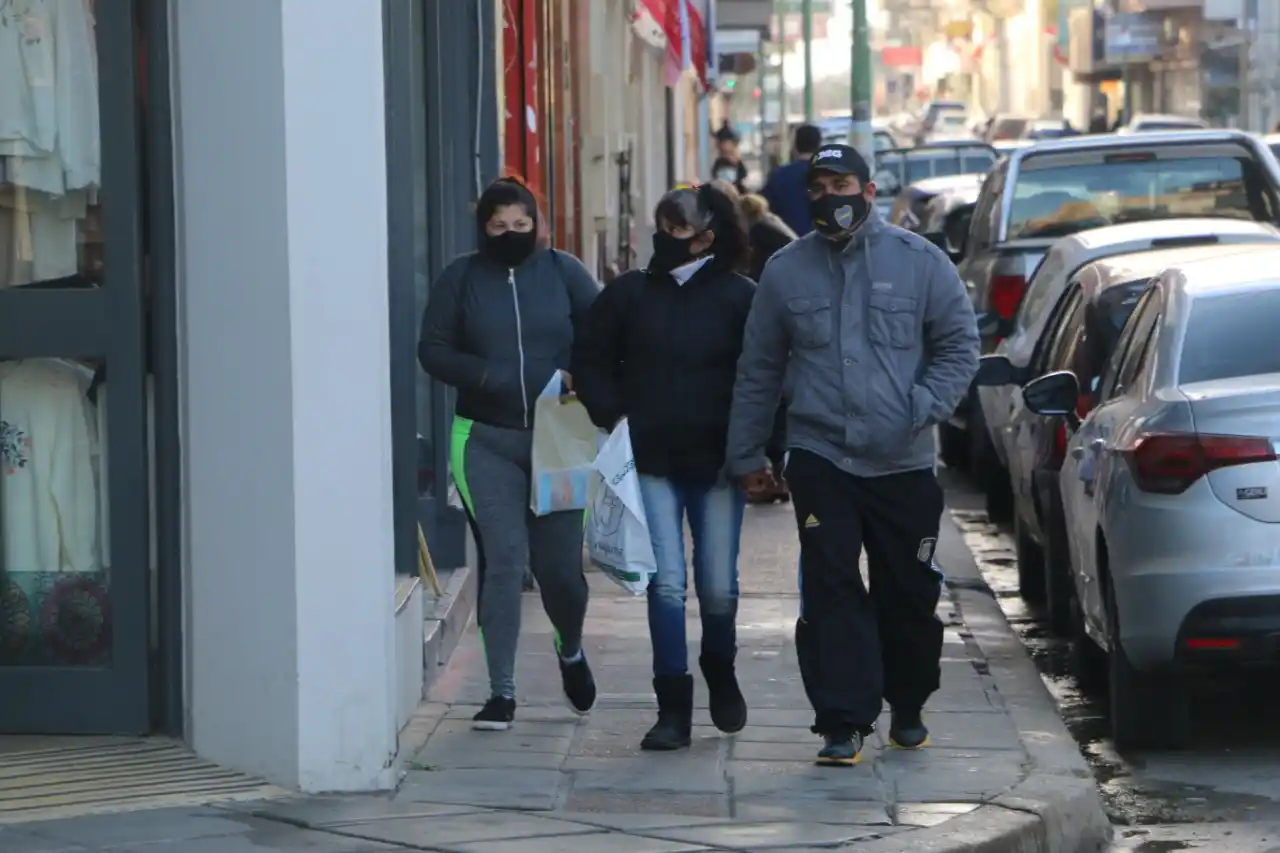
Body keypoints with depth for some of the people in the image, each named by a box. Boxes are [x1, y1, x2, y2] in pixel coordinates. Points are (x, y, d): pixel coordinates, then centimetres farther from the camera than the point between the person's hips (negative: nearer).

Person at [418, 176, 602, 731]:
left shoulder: (563, 272, 4)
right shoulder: (461, 279, 4)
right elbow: (433, 351, 3)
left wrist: (581, 378, -13)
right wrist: (487, 377, -14)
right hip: (487, 441, 0)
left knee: (560, 564, 1)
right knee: (503, 560, -8)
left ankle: (571, 651, 34)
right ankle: (501, 691, 1)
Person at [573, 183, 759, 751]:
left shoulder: (739, 298, -4)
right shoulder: (630, 294, 3)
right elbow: (590, 361, 13)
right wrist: (611, 415, 1)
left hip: (716, 463, -1)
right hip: (652, 462, 1)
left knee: (718, 586, 5)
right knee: (667, 583, -5)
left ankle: (720, 673, 34)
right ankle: (673, 709, 1)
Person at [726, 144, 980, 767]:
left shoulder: (919, 261, 2)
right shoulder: (786, 271, 7)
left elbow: (960, 346, 5)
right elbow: (758, 370, 14)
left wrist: (923, 407, -10)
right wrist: (747, 454, 14)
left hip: (904, 463, 0)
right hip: (819, 458, 0)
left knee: (909, 594, 7)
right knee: (831, 588, -11)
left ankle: (908, 709, 27)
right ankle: (844, 722, -9)